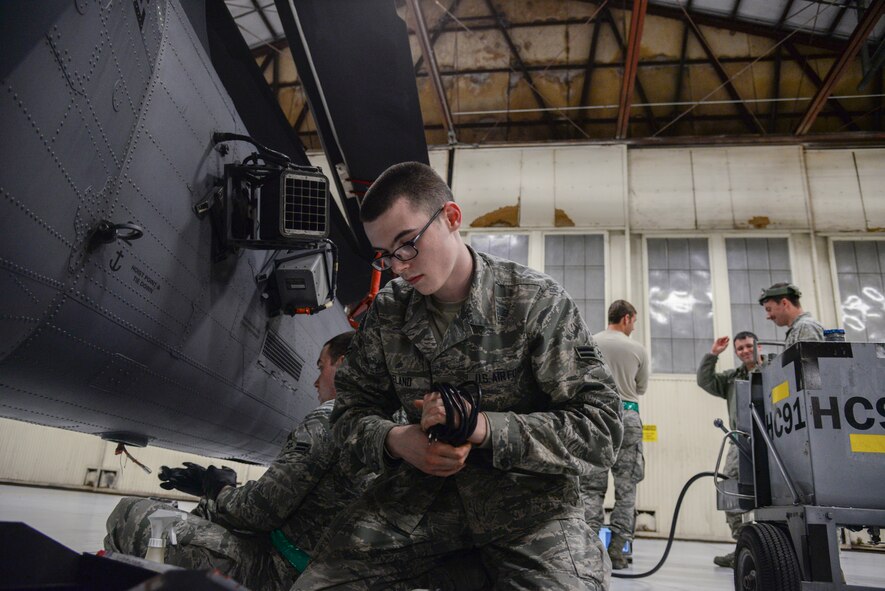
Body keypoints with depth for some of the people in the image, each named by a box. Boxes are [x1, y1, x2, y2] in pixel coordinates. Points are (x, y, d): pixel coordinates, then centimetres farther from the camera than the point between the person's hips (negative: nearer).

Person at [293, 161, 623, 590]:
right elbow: (351, 410, 9)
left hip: (528, 494, -3)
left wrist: (483, 426, -21)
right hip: (423, 487, 3)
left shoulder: (536, 302, -9)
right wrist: (394, 440, -14)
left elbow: (600, 430, -11)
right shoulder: (388, 312, 2)